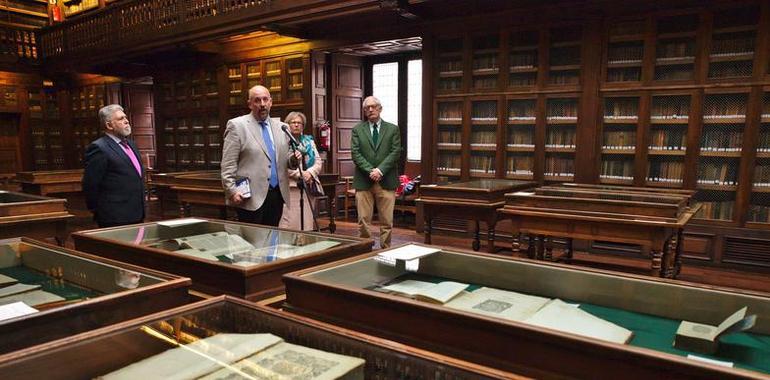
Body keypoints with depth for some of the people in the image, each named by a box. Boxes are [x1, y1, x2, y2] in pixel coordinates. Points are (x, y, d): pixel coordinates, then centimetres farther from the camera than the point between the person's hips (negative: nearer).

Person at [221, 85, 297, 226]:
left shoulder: (281, 127, 14)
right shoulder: (237, 125, -1)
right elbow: (228, 165, -5)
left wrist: (293, 158, -4)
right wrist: (231, 191, -14)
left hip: (277, 195, 5)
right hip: (251, 198, -5)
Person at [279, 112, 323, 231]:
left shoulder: (309, 141, 18)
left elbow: (318, 161, 11)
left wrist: (310, 173, -8)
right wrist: (300, 174, -15)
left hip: (308, 186, 5)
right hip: (290, 186, -5)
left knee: (307, 221, 6)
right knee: (290, 222, -9)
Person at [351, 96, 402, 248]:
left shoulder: (393, 129, 8)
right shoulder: (357, 129, 9)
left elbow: (395, 152, -1)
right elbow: (355, 153, -1)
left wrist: (380, 170, -14)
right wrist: (370, 170, -13)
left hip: (386, 181, 0)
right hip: (364, 181, 0)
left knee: (387, 221, 3)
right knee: (363, 221, 3)